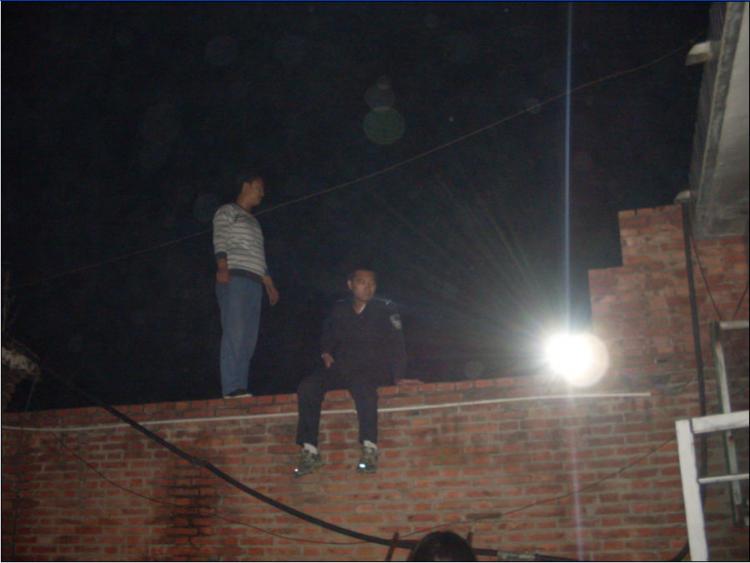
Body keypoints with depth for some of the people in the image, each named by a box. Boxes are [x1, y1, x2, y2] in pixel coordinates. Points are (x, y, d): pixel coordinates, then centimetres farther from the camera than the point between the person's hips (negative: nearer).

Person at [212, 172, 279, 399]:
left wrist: (270, 284, 24)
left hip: (254, 283, 8)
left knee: (249, 338, -1)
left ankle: (240, 388, -2)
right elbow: (219, 241, -8)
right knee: (234, 333, -16)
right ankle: (232, 387, -19)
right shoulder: (227, 211, 8)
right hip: (234, 278, -8)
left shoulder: (253, 222, 31)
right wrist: (222, 268, -23)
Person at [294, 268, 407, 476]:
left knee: (361, 383, -40)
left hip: (373, 370, -4)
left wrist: (398, 377, -13)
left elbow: (396, 344, -1)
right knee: (307, 387, -22)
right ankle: (309, 451, -23)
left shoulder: (386, 309, 4)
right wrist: (326, 353, 6)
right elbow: (327, 337, 28)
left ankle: (369, 448, -38)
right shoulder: (340, 310, 14)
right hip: (342, 369, 4)